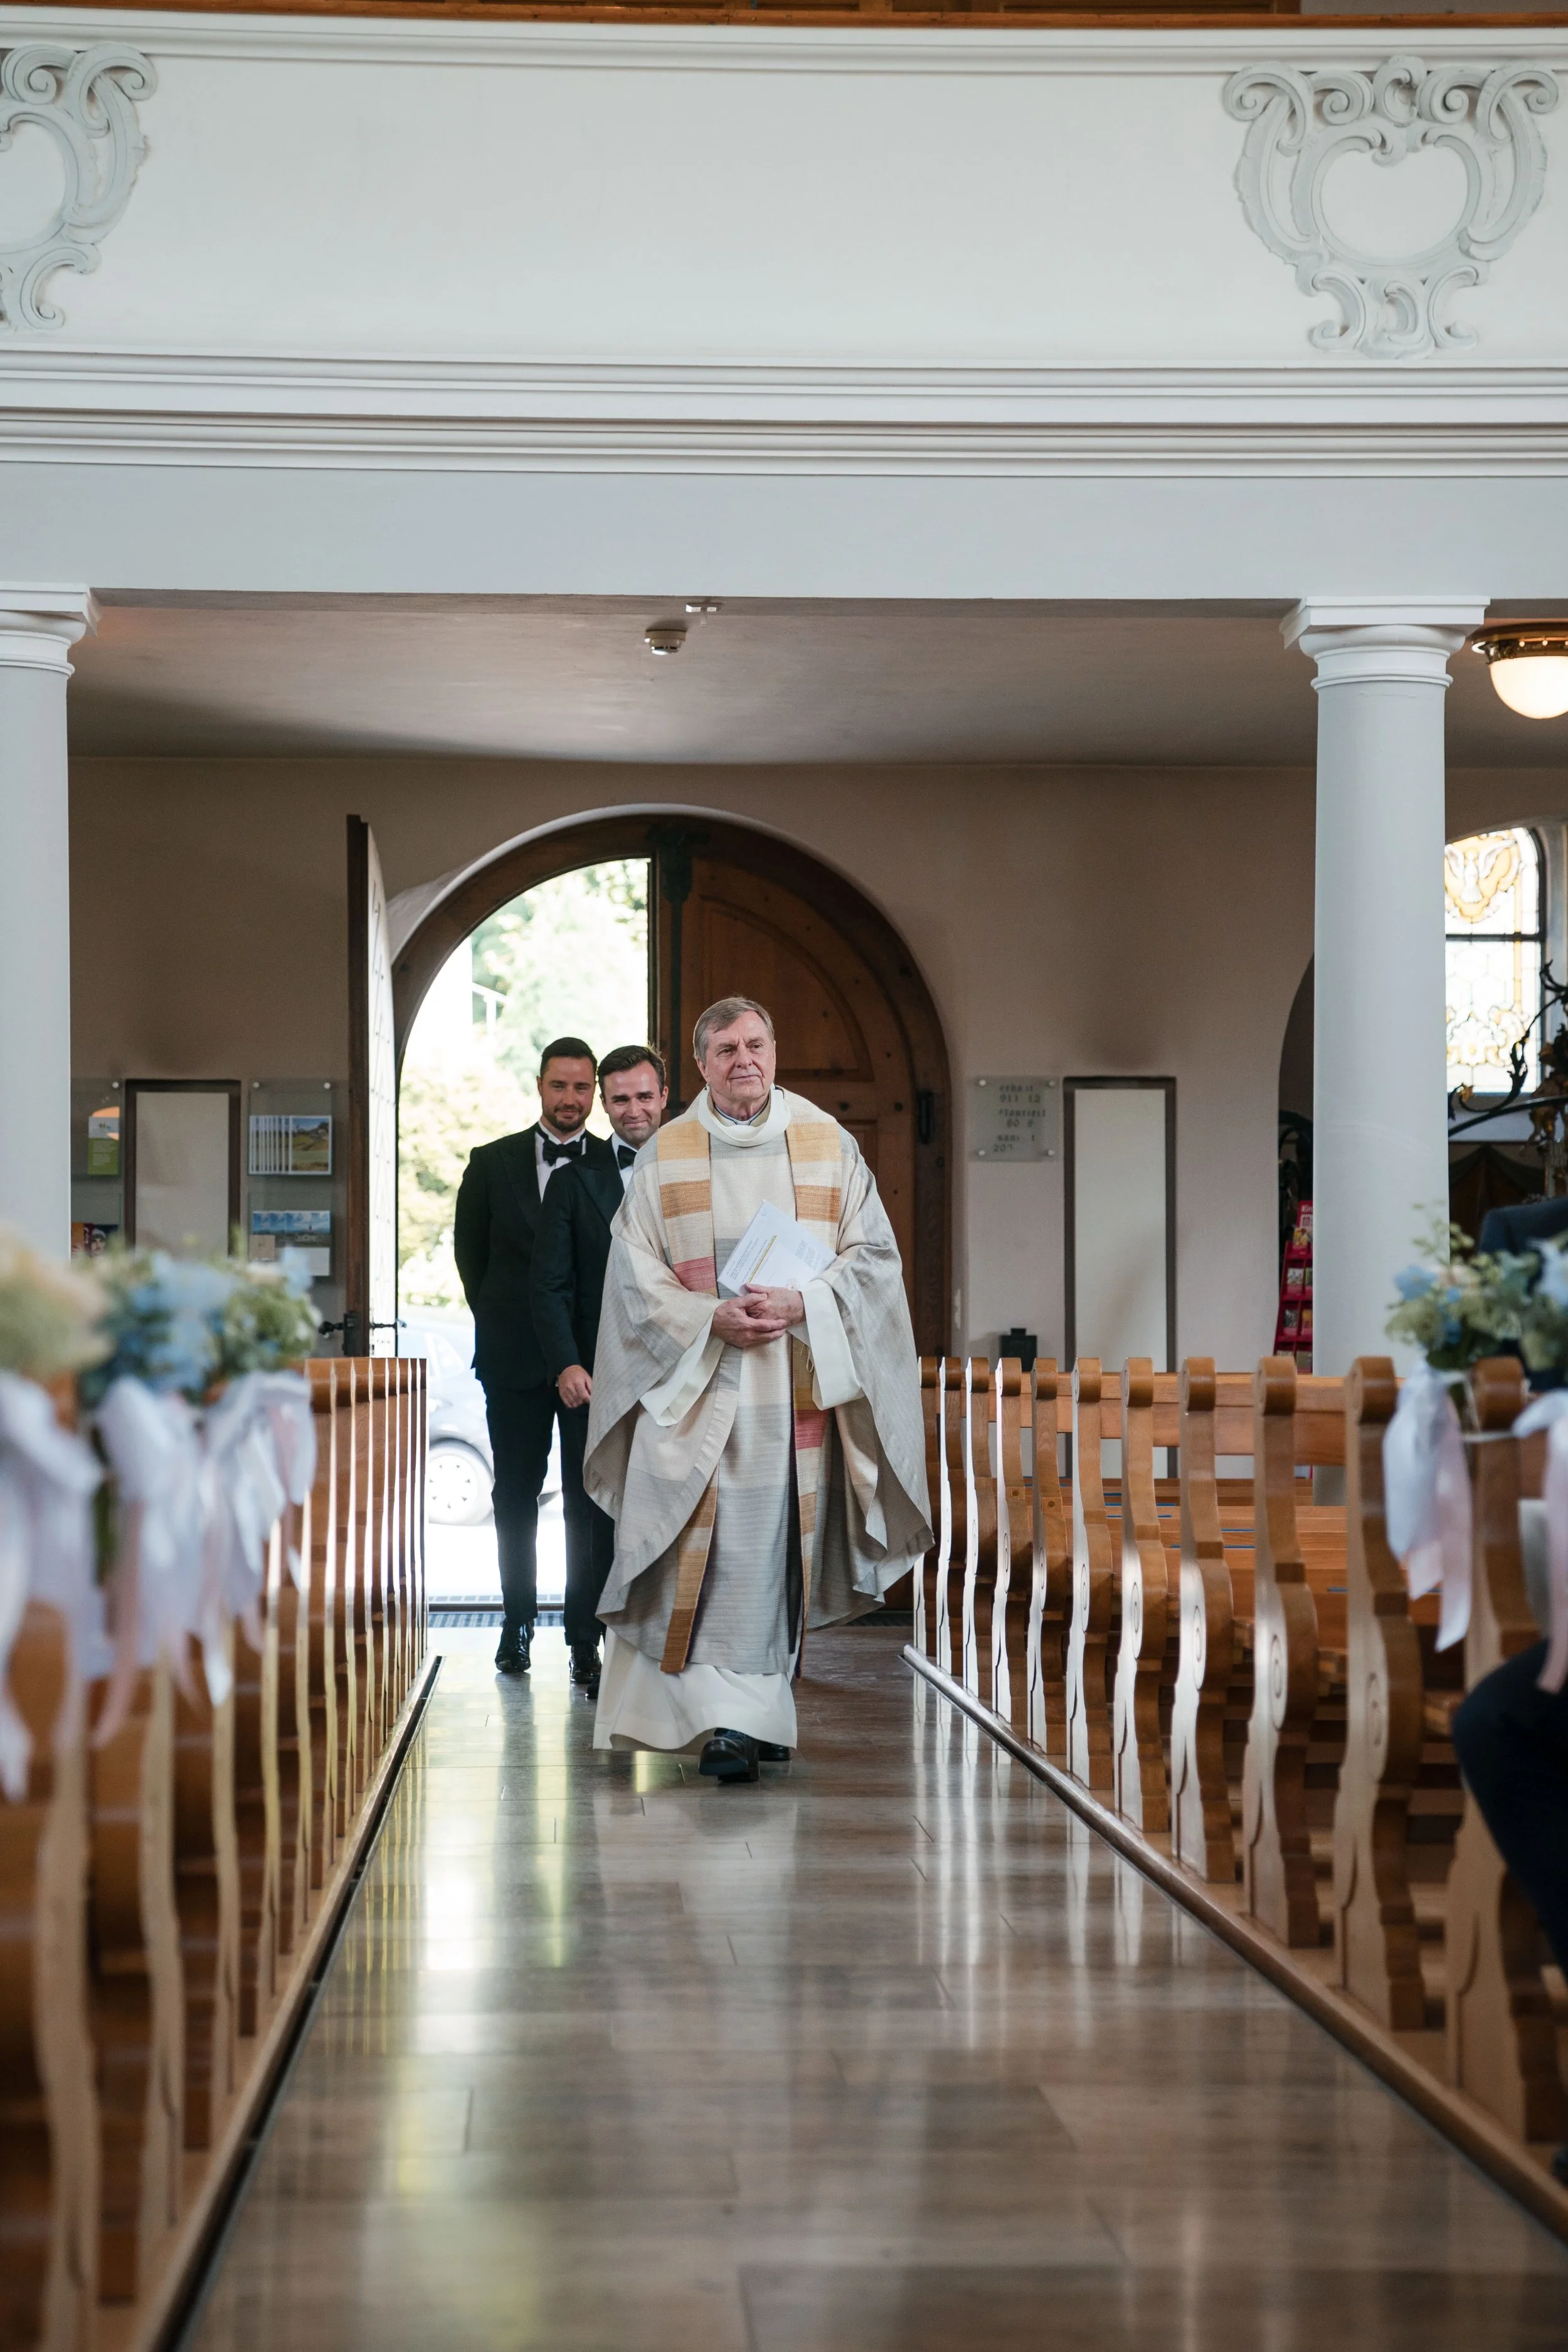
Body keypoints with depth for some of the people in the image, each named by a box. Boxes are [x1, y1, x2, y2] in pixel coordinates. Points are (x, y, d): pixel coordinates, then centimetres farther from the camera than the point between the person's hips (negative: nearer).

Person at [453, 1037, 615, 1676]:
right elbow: (470, 1252, 14)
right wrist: (499, 1320, 11)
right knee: (516, 1496, 5)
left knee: (589, 1497, -1)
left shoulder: (618, 1167, 3)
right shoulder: (492, 1163, 5)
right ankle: (518, 1624, 14)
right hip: (514, 1358, 1)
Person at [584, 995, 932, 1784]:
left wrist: (803, 1305, -13)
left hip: (797, 1383, 1)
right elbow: (636, 1271, 0)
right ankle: (728, 1716, -10)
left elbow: (871, 1252, 3)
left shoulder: (827, 1145, 5)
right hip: (697, 1382, -1)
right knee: (714, 1548, -9)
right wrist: (711, 1319, -15)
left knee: (778, 1543, 4)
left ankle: (759, 1708, 15)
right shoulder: (665, 1156, 3)